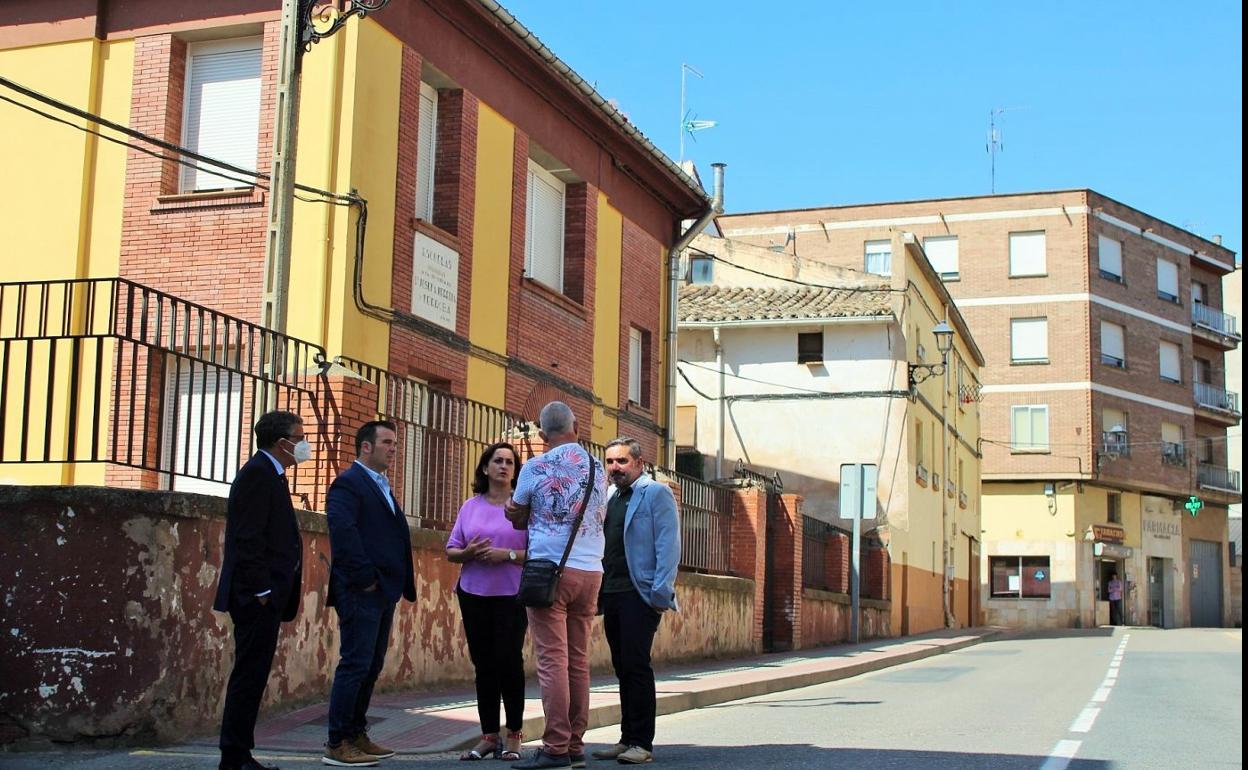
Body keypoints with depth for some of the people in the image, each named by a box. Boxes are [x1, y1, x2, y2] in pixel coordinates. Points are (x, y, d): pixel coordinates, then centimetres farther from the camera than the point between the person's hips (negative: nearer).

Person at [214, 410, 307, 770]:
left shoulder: (270, 474, 18)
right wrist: (261, 590, -20)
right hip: (257, 595, -10)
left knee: (252, 676, 12)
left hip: (265, 596, 10)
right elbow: (248, 538, -19)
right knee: (250, 676, -6)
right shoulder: (258, 473, -12)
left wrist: (277, 593, 14)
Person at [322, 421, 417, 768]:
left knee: (371, 667, 13)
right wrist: (364, 578, -20)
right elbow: (343, 531, -22)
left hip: (382, 592, 10)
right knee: (355, 666, -7)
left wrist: (403, 580, 7)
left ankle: (357, 735, 21)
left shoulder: (381, 486, 21)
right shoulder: (349, 483, -9)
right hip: (361, 592, -10)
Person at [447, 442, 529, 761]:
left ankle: (514, 735, 7)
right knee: (484, 665, 7)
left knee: (509, 661, -5)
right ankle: (489, 736, 15)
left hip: (511, 595, -4)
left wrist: (509, 555, -19)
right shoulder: (470, 507, 10)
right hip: (474, 594, 4)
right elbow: (451, 551, 10)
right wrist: (468, 553, -11)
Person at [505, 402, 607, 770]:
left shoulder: (535, 468, -2)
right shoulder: (597, 468, 10)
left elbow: (516, 515, 10)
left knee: (553, 660, -5)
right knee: (579, 660, 8)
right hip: (590, 570, 5)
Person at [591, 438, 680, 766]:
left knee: (636, 665, -8)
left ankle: (642, 743, -3)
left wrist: (661, 592, -19)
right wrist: (597, 593, 10)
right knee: (623, 668, 10)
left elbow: (668, 544, -12)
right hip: (612, 594, 7)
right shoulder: (610, 499, 19)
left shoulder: (656, 493, -4)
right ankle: (627, 739, 16)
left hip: (640, 594, -7)